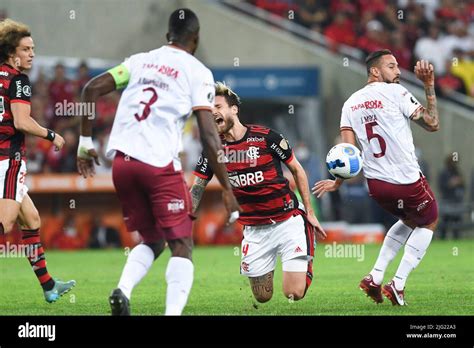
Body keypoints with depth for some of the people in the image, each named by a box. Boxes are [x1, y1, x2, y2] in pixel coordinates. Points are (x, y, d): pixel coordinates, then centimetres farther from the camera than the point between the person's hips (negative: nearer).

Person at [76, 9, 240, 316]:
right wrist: (227, 189, 0)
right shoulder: (198, 72, 4)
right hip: (161, 164, -5)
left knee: (152, 242, 19)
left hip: (122, 161, 5)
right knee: (182, 247, 2)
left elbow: (92, 89, 10)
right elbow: (209, 136, -3)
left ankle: (123, 291, -6)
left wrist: (86, 141, 18)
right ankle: (173, 311, -18)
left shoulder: (141, 61, 17)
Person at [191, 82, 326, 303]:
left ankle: (307, 256, 20)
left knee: (294, 294, -12)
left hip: (288, 221, -3)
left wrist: (309, 213, -1)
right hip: (254, 231, 3)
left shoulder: (266, 137, -12)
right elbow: (197, 188, 2)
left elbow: (297, 169, 0)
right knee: (262, 298, 6)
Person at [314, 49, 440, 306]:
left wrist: (337, 183, 10)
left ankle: (375, 277, 19)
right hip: (407, 180, -6)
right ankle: (398, 285, 8)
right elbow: (433, 124, -9)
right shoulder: (395, 92, -11)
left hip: (375, 184, 6)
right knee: (428, 223, 20)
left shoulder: (351, 103, 7)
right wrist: (429, 86, -5)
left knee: (408, 221, 31)